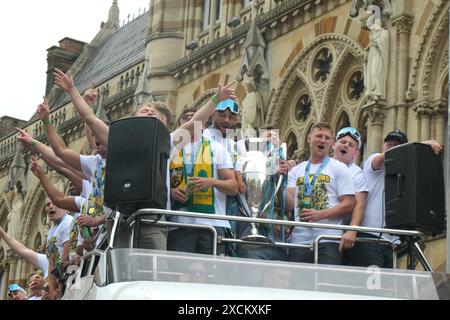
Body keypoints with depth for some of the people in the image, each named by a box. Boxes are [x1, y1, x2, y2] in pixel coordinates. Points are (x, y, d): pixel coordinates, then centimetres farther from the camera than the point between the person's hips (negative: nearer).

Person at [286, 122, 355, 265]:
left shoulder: (339, 168, 6)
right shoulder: (296, 171, 17)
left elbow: (348, 204, -3)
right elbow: (290, 205, 7)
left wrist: (320, 214, -13)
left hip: (328, 240, -3)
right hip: (299, 240, 3)